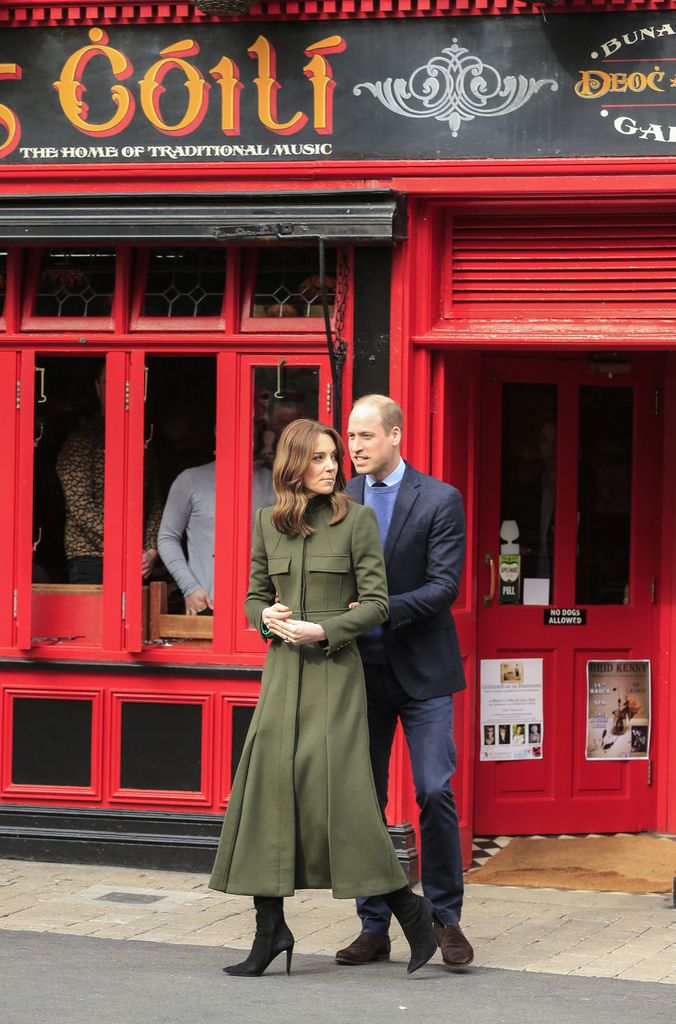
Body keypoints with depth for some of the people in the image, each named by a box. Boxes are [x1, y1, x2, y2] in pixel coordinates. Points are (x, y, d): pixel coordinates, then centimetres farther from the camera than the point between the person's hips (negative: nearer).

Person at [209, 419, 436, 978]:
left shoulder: (357, 518, -3)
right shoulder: (269, 522, 9)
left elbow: (376, 603, -5)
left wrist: (322, 631, -15)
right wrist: (268, 617, -5)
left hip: (334, 667, -4)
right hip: (282, 668, 4)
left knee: (339, 789, -10)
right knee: (268, 785, -1)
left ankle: (408, 907, 4)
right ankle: (270, 930, 6)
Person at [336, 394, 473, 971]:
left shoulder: (440, 500, -5)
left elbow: (444, 586, -12)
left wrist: (379, 609, -23)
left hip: (421, 670, -3)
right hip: (360, 670, 4)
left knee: (435, 792, -8)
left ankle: (446, 919, 6)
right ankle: (374, 928, 13)